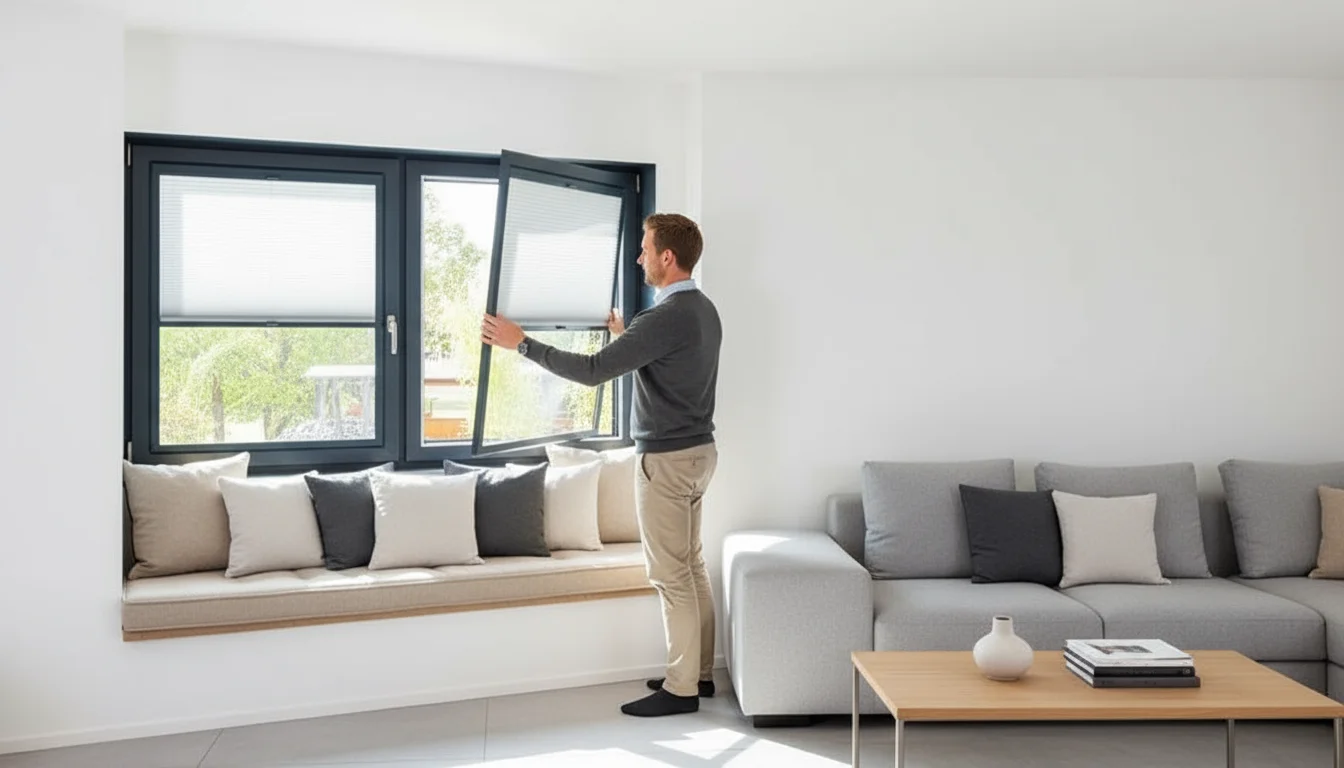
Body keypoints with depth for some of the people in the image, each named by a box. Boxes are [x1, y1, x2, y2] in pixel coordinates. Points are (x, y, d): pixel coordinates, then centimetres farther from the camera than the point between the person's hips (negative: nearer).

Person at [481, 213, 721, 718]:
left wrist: (521, 343, -17)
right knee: (691, 566, 16)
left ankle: (681, 689, 8)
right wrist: (625, 337, 39)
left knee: (670, 574, -1)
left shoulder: (667, 317, -22)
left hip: (666, 458, -10)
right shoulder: (702, 309, 9)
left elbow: (593, 370, -25)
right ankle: (699, 672, 25)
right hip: (698, 450, 10)